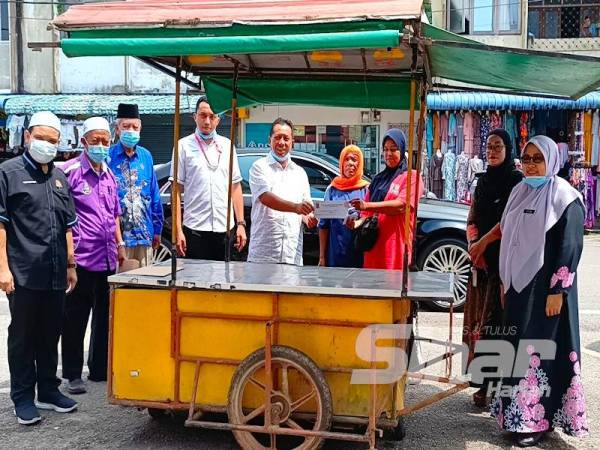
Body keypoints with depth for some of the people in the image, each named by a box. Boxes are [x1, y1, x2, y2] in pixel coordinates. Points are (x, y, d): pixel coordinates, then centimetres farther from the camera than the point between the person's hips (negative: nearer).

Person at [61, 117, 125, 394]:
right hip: (82, 258, -7)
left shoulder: (109, 175, 14)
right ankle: (73, 374, 14)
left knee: (105, 317, 13)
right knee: (75, 319, 3)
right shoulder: (70, 171, -7)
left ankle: (100, 369, 25)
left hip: (108, 258, 7)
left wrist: (119, 243, 18)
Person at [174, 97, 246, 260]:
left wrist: (241, 223, 6)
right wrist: (178, 230, -7)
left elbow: (235, 187, 13)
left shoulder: (227, 145, 12)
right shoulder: (184, 146, 2)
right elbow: (177, 190, 0)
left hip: (225, 228, 3)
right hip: (195, 228, -3)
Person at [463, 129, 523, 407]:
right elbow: (472, 218, 12)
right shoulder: (483, 180, 16)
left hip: (504, 258, -6)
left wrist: (483, 243, -13)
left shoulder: (517, 181, -3)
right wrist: (473, 244, -4)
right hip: (480, 259, 6)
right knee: (478, 317, 4)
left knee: (497, 317, -10)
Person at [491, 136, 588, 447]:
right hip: (518, 282, 7)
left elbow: (570, 247, -14)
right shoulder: (519, 191, 11)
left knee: (540, 348, -1)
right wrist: (505, 281, 14)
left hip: (545, 285, -7)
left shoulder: (564, 196, -10)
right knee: (518, 347, 11)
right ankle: (518, 413, 23)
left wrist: (557, 291, -18)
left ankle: (538, 419, 10)